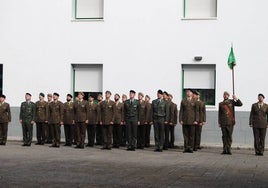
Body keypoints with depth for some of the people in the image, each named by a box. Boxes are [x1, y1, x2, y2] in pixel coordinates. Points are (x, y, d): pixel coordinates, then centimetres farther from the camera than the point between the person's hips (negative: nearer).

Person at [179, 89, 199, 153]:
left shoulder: (194, 101, 7)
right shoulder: (183, 101, 11)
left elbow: (197, 111, 3)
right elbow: (181, 111, 8)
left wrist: (196, 120, -6)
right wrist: (180, 120, -1)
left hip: (192, 121, -1)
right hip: (184, 121, 1)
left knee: (191, 135, 0)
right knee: (185, 135, 1)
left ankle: (191, 148, 5)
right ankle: (186, 148, 6)